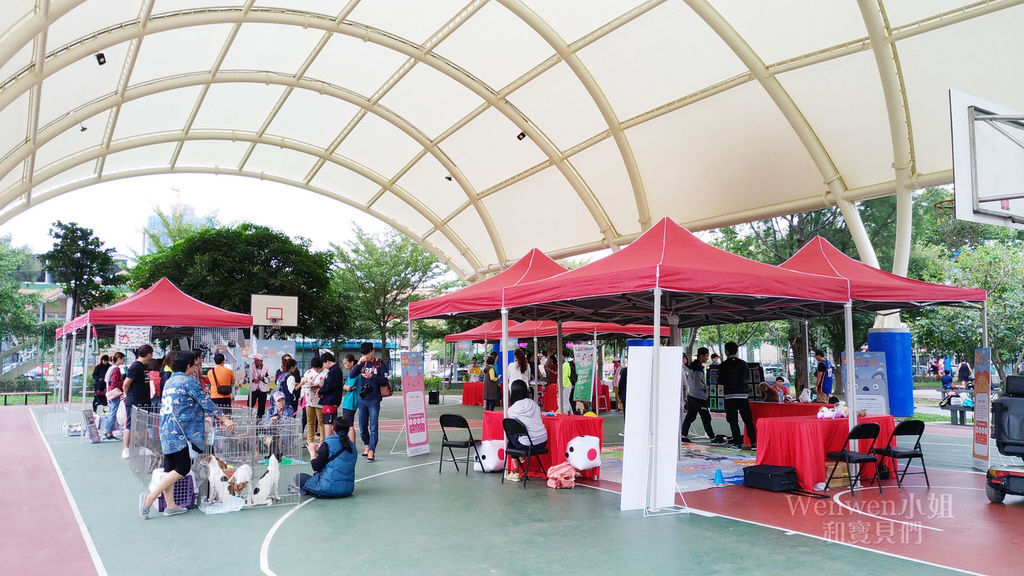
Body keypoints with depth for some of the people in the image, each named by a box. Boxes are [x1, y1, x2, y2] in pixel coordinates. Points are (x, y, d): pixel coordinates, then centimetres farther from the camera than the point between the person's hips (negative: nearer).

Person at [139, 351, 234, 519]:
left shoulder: (169, 381, 17)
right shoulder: (188, 381, -9)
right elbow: (206, 403, -7)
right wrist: (225, 419, 0)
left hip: (166, 430, 9)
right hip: (179, 432, -9)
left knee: (170, 468, 11)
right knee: (182, 469, -4)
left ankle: (170, 505, 16)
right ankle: (149, 497, -8)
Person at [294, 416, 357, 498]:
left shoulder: (328, 442, -11)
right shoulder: (352, 445, 7)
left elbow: (316, 467, -10)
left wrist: (312, 452, 6)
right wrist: (321, 449, 21)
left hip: (330, 488, -7)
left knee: (298, 477, 10)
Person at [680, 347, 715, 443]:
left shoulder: (692, 364, 14)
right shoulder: (698, 367, -16)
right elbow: (697, 383, -21)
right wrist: (707, 388, -8)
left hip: (691, 395, 10)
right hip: (698, 397, -10)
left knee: (690, 416, 11)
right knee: (706, 417, -5)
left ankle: (684, 435, 12)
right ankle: (712, 437, -3)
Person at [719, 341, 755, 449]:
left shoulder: (723, 365, -2)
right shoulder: (743, 363, 1)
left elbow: (720, 381, 1)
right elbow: (745, 379, 2)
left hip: (729, 396, -1)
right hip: (742, 395, 2)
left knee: (733, 421, 4)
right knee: (748, 420, 6)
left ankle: (737, 442, -1)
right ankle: (753, 443, 1)